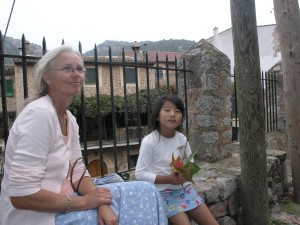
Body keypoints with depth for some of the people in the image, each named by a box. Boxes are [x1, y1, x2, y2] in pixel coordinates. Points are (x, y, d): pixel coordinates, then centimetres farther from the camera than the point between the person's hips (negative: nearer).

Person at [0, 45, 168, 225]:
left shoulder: (70, 119, 4)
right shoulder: (39, 114, -22)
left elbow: (77, 172, 4)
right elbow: (21, 195, -24)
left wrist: (102, 203, -13)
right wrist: (84, 201, -17)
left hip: (60, 206, 7)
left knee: (143, 191, 0)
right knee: (141, 198, -11)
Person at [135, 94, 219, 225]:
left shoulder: (182, 138, -2)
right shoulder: (149, 141, -18)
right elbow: (140, 173, -16)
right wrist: (167, 179, -23)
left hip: (184, 188, 5)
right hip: (164, 192, -5)